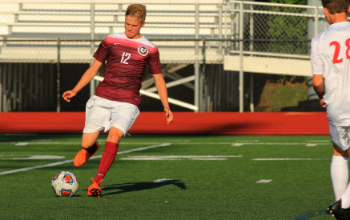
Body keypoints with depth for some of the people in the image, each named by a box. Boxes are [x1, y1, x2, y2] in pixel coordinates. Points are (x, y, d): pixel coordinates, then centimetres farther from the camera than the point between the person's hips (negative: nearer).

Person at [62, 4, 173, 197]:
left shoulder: (149, 49, 6)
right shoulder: (111, 41, 9)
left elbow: (158, 79, 12)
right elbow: (93, 69, 14)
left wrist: (166, 107, 1)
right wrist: (75, 90, 3)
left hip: (128, 103, -2)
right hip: (102, 98, 2)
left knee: (114, 135, -26)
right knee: (86, 143, -3)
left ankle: (97, 182, -21)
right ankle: (91, 149, 36)